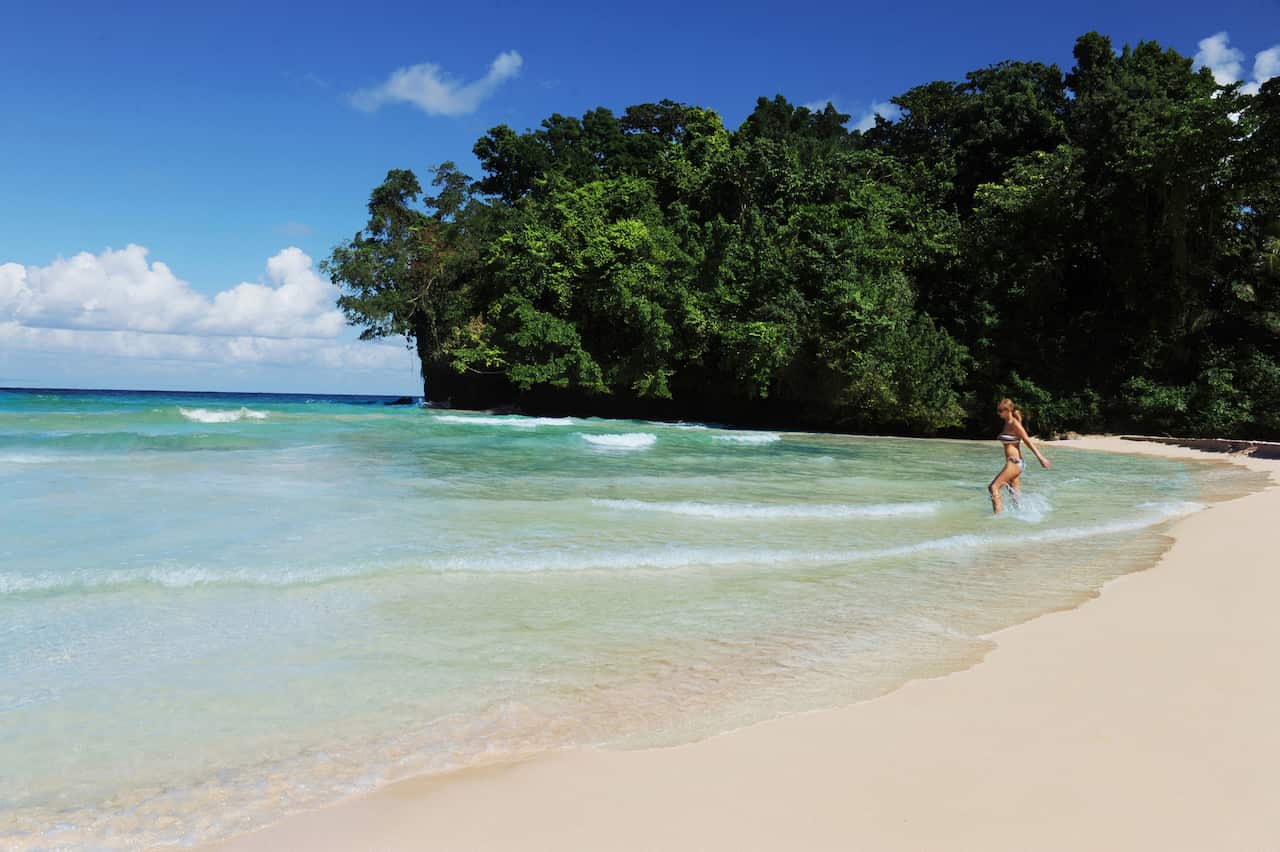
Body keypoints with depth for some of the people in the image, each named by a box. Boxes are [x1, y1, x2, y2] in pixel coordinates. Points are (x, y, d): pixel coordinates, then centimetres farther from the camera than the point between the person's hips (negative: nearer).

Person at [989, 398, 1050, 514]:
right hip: (1012, 463, 9)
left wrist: (1040, 458, -13)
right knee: (1016, 496, 10)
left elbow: (1028, 441, -12)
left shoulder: (1014, 424, -11)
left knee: (993, 487, -14)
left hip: (1014, 462, -9)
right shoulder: (1007, 423, 14)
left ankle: (998, 515, -15)